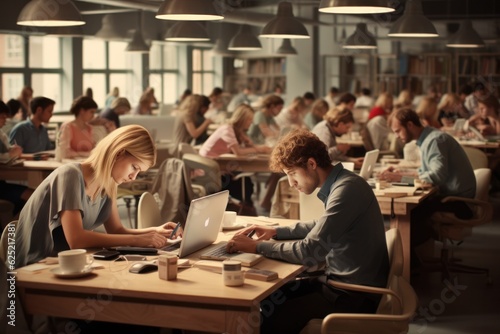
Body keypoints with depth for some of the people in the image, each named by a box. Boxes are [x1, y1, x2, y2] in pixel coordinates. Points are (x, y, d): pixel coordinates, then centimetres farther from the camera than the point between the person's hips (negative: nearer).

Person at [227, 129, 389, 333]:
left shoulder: (346, 190, -23)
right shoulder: (341, 184, 7)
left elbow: (310, 252, -26)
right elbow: (321, 227, 24)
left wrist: (257, 246, -16)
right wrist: (276, 231, 12)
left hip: (356, 295, -9)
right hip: (344, 280, 9)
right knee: (267, 299, 11)